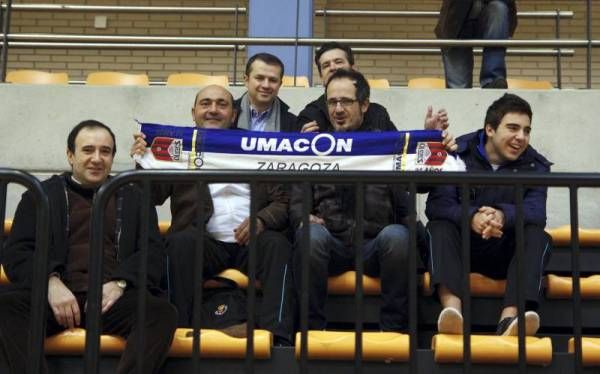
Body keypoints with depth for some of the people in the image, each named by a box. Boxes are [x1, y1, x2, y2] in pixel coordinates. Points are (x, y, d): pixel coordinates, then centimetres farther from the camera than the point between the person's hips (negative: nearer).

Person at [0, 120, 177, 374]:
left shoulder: (133, 197, 23)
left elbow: (154, 252, 12)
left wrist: (120, 283, -10)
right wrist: (50, 282, -13)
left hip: (114, 297, 1)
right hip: (58, 294, 0)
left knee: (163, 312, -32)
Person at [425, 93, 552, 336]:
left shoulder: (535, 165, 2)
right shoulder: (458, 154, -4)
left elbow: (536, 213, -17)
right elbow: (435, 205, -18)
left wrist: (503, 216, -40)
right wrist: (471, 217, -39)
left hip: (506, 253, 1)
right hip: (461, 248, -1)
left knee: (537, 234, -26)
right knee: (440, 226, -28)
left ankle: (509, 317, -44)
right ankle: (452, 307, -50)